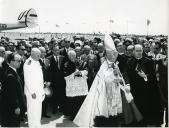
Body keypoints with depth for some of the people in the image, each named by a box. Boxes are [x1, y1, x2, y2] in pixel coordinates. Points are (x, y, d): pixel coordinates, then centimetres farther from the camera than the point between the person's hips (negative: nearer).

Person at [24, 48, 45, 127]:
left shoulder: (37, 62, 10)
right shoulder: (28, 64, -14)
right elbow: (27, 79, -16)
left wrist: (42, 89, 12)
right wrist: (32, 92, -17)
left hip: (39, 91, 8)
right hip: (32, 92, -8)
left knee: (38, 109, 15)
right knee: (32, 110, 0)